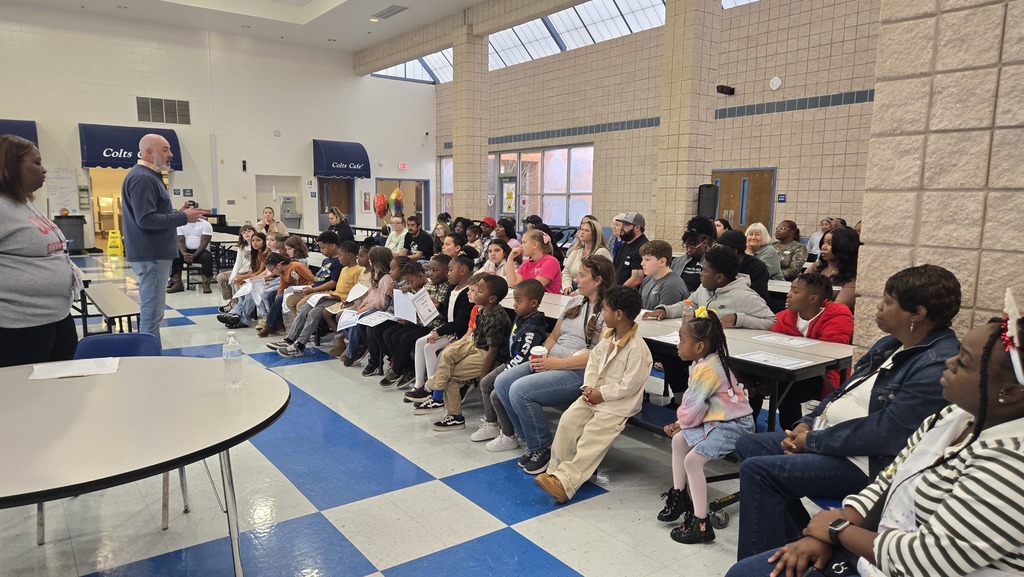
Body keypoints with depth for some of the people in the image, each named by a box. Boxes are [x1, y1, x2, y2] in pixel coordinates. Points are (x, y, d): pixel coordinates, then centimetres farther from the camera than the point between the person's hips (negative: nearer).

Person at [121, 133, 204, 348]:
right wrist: (183, 218, -17)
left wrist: (178, 213, 8)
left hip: (155, 253, 11)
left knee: (151, 310, 16)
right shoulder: (141, 178, -16)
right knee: (152, 312, -6)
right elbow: (146, 220, -24)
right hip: (151, 255, -11)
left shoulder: (149, 176, 18)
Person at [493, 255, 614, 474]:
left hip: (579, 373, -9)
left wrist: (558, 363, -19)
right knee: (502, 382, -9)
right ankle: (533, 441, 3)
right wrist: (540, 355, 0)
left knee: (520, 390, -25)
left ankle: (542, 448, -4)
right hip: (551, 363, 9)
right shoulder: (575, 302, 17)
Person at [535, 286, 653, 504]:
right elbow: (593, 360, 10)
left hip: (619, 403, -8)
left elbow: (629, 385, -21)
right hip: (595, 394, 8)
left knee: (592, 436, -19)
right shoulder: (608, 336, 5)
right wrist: (588, 386, -5)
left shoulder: (636, 348, -22)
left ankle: (565, 481, -21)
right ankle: (555, 469, 1)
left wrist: (602, 394, -17)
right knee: (568, 420, -6)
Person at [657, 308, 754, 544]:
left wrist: (680, 422, 1)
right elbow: (692, 400, 13)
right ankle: (679, 495, 26)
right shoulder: (707, 362, 8)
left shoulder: (706, 369, -23)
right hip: (718, 419, 11)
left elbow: (694, 407, -18)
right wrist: (680, 423, 6)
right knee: (679, 440, 14)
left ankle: (701, 524, -11)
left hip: (732, 425, -11)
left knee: (693, 460, -18)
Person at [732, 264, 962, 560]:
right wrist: (807, 424, 1)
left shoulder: (937, 366, -22)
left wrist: (813, 441, -16)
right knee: (748, 446, 6)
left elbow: (883, 434, -26)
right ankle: (803, 542, 12)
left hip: (865, 463, -10)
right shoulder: (891, 344, 9)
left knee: (757, 470, -20)